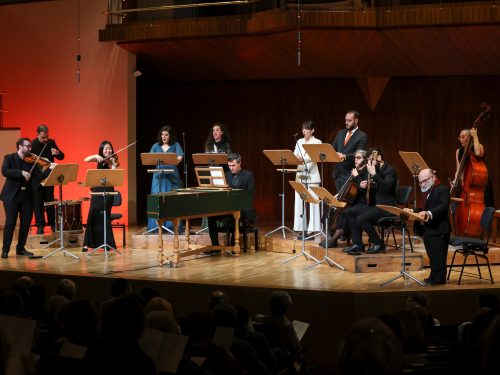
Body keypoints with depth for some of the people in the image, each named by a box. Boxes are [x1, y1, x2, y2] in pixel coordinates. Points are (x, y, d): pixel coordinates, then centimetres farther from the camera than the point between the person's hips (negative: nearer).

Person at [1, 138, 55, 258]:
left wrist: (50, 169, -15)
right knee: (10, 222, -8)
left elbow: (39, 177, 1)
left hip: (27, 196, 4)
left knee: (26, 223, 5)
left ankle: (20, 248, 19)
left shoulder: (32, 161, 9)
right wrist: (21, 173, -26)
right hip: (12, 195, -4)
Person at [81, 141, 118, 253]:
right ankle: (88, 243, 2)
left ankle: (107, 243, 5)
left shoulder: (112, 161, -2)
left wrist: (113, 167, -33)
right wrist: (96, 156, -16)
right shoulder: (99, 159, 11)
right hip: (96, 190, 4)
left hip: (107, 191, -3)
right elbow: (86, 160, -2)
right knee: (92, 216, -1)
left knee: (104, 217, -5)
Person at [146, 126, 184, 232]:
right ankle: (156, 226, 0)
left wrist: (179, 158, -30)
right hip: (158, 176, 2)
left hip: (172, 176, -2)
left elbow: (181, 155, -7)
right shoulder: (156, 146, 15)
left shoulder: (176, 145, 8)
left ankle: (171, 226, -2)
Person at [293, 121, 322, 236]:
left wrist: (303, 159, -35)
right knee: (299, 201, 2)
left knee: (312, 202, -5)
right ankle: (301, 228, 7)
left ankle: (312, 229, -3)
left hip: (312, 175, -5)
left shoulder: (317, 142, -1)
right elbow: (295, 155, 7)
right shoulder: (299, 142, 14)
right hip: (300, 174, 5)